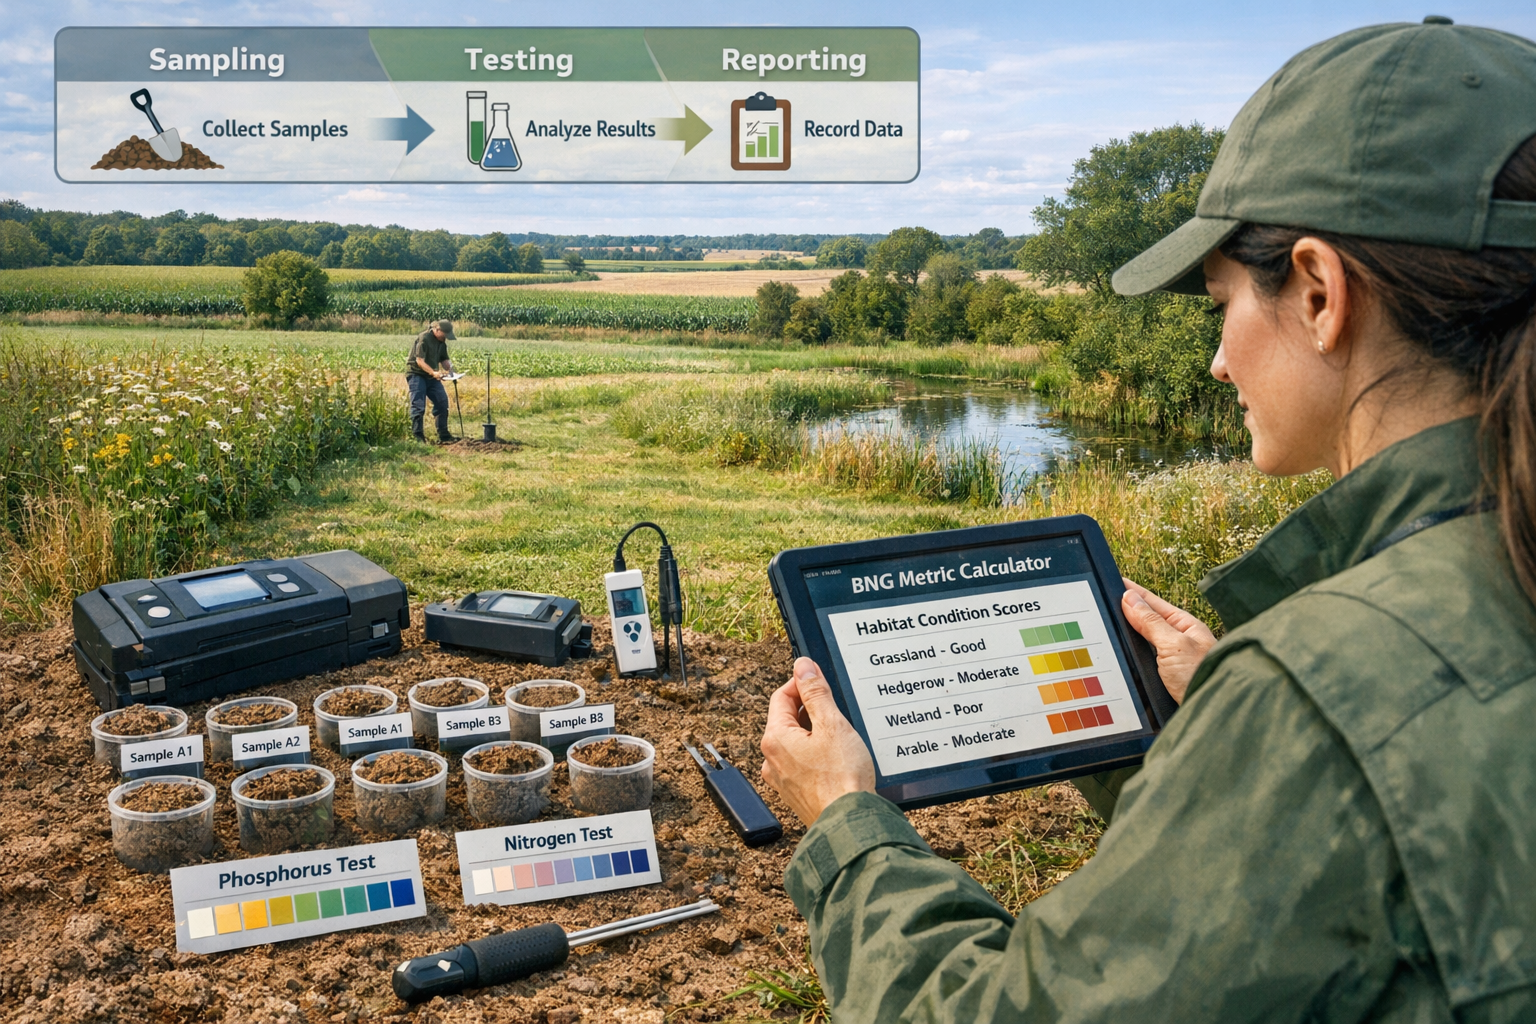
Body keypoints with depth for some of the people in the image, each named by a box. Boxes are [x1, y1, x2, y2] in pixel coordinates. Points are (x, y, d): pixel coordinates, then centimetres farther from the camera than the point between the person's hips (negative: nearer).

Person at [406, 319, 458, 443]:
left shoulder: (441, 342, 9)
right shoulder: (424, 338, -18)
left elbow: (444, 359, 14)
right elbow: (419, 361, -23)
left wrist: (449, 368, -8)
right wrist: (433, 372, -35)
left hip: (432, 376, 8)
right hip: (416, 374, -8)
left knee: (442, 402, 4)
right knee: (418, 406, -11)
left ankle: (443, 436, 11)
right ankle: (417, 436, -7)